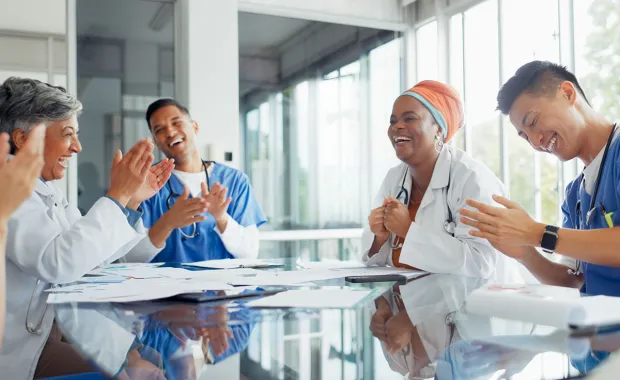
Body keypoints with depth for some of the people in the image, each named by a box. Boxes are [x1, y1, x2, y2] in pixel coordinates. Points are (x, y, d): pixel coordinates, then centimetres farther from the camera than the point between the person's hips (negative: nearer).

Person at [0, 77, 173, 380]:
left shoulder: (44, 190, 12)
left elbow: (90, 254, 15)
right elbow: (59, 263, -31)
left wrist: (132, 199, 6)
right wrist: (117, 195, -24)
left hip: (60, 324, 9)